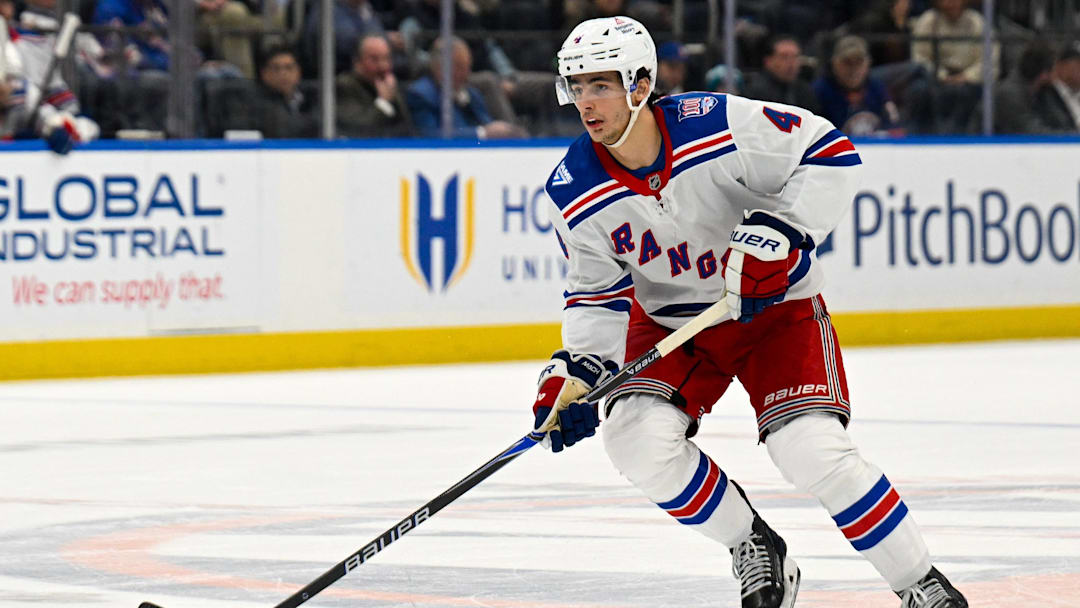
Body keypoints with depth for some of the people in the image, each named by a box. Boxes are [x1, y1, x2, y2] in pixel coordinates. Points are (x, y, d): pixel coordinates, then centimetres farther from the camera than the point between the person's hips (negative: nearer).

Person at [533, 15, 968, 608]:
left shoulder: (720, 125, -26)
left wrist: (780, 229, -31)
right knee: (637, 438, -21)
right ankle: (754, 548, 3)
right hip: (670, 319, 4)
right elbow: (598, 294, -4)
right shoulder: (576, 193, -14)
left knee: (812, 451, -21)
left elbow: (831, 153, -19)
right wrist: (575, 369, -20)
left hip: (775, 302, -4)